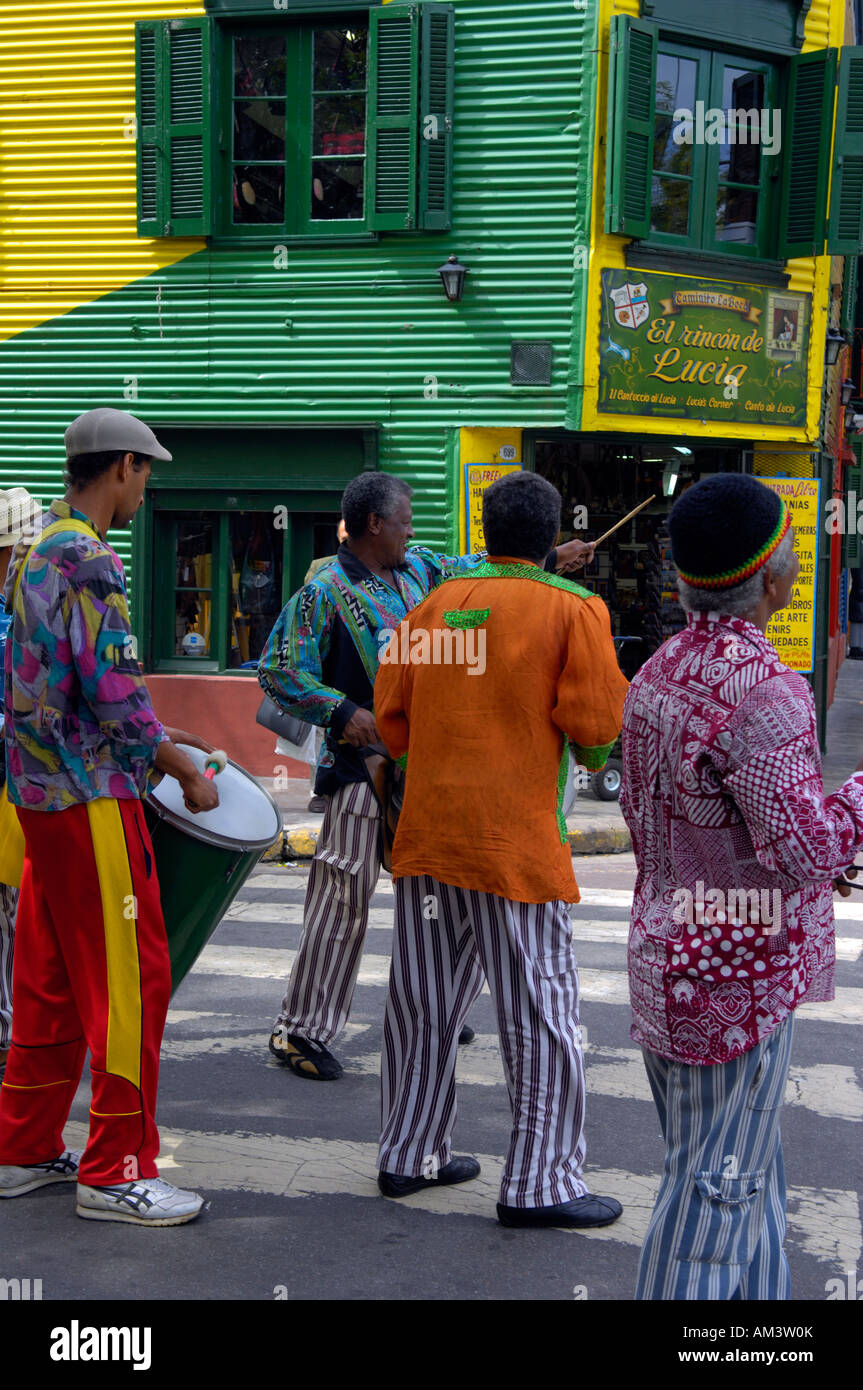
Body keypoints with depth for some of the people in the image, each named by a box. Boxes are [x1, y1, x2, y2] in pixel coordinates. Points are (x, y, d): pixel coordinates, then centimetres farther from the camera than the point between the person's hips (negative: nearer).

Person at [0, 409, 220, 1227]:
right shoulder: (88, 560, -16)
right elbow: (113, 690, -20)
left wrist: (144, 739, 20)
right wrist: (184, 771, -9)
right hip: (91, 796, -10)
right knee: (130, 976, -3)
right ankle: (115, 1172, 3)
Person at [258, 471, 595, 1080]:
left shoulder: (417, 568, 10)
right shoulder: (325, 594, -12)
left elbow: (471, 570, 27)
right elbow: (279, 670, -13)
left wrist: (549, 558, 29)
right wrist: (341, 711, -22)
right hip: (364, 764, -8)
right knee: (344, 900, -7)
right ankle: (301, 1031, 2)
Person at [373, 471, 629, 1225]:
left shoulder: (435, 604, 8)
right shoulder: (574, 609, -6)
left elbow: (391, 714, 10)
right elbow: (599, 723, -11)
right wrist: (590, 754, 11)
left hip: (426, 830, 6)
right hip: (518, 839, -5)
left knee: (424, 1001, 15)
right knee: (539, 1012, 3)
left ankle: (411, 1154, 27)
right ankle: (540, 1184, 7)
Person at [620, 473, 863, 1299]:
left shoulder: (655, 675, 6)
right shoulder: (762, 688, -23)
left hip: (668, 950, 9)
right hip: (738, 976, -9)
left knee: (749, 1172, 20)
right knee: (717, 1187, 3)